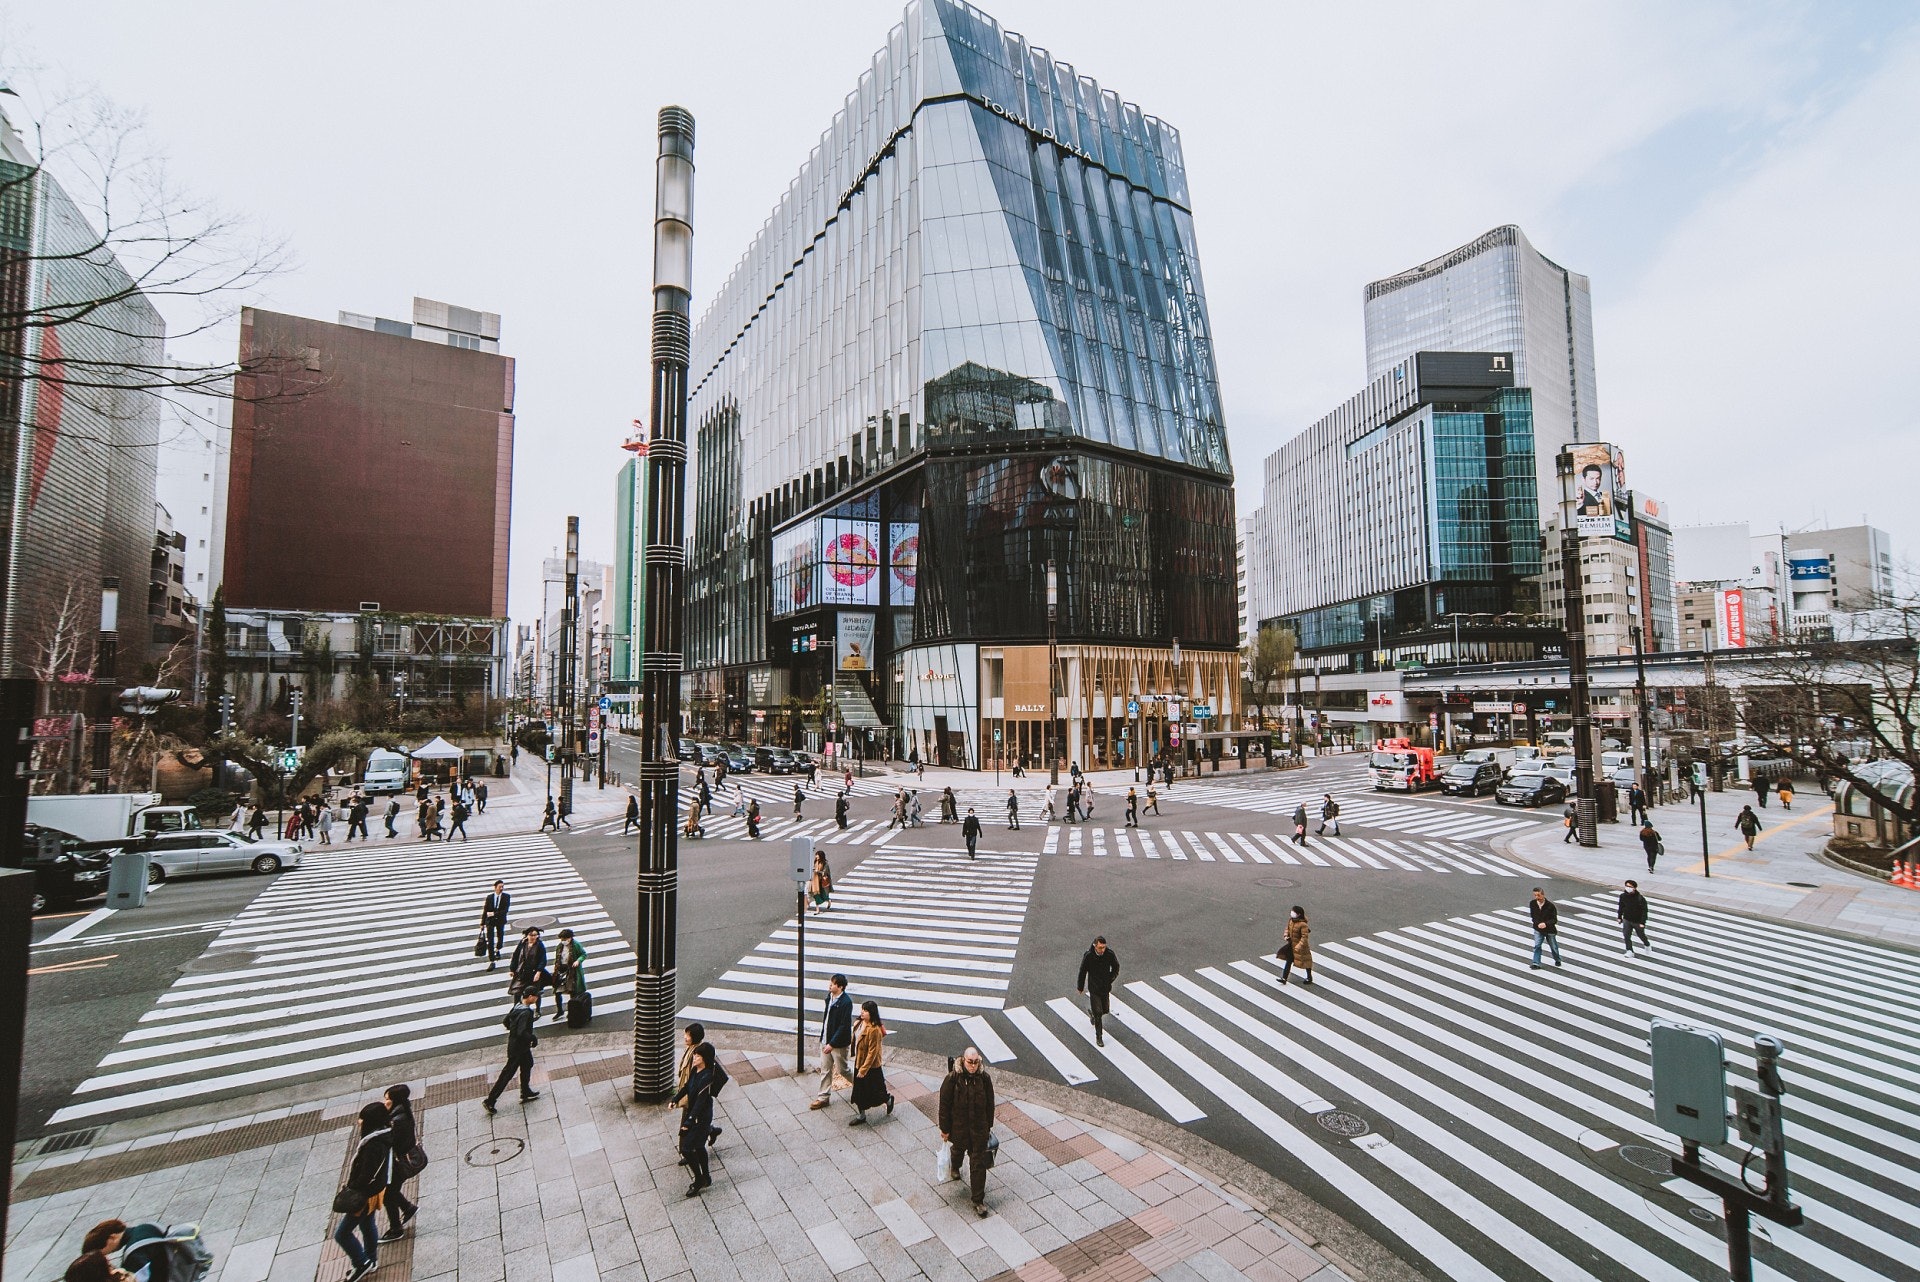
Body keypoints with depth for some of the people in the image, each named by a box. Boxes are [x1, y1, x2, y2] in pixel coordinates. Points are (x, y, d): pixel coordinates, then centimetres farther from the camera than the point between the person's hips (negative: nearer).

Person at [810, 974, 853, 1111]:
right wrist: (823, 1037, 16)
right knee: (825, 1070, 14)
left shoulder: (846, 1002, -25)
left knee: (841, 1071, 10)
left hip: (838, 1043, -7)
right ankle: (823, 1097, 28)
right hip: (825, 1040, 7)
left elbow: (844, 1026, -24)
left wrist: (832, 1044, -22)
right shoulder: (830, 997, -1)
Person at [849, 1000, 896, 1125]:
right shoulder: (858, 1024, -1)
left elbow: (872, 1052, -24)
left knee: (872, 1093, 8)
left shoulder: (874, 1030, -27)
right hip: (858, 1063, 7)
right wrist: (857, 1063, 17)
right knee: (859, 1091, 14)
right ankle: (861, 1116, 31)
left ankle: (889, 1099, 34)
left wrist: (863, 1069, -22)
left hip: (871, 1067, -7)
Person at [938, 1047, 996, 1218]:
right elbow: (944, 1105, -13)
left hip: (979, 1128, 0)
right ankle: (954, 1167, 62)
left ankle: (978, 1201, 21)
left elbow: (989, 1104, -1)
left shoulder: (984, 1078, -16)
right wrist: (944, 1129, -7)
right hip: (958, 1127, 0)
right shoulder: (952, 1078, -23)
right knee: (958, 1149, 28)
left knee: (979, 1164, 5)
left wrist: (989, 1126, 8)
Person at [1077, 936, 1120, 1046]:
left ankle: (1091, 1012, 48)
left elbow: (1116, 968, 4)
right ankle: (1099, 1036, 15)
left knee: (1105, 1010, 15)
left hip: (1106, 987, 3)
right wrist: (1080, 987, 4)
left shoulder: (1110, 954, -16)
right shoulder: (1088, 955, -21)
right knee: (1098, 1013, -4)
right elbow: (1082, 972, -6)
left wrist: (1110, 979, -8)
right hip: (1094, 988, -3)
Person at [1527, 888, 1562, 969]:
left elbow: (1554, 920, -18)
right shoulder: (1532, 904, -11)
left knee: (1553, 946, 19)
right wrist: (1537, 923, -17)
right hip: (1538, 929, 2)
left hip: (1550, 930, -2)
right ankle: (1536, 963, -7)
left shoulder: (1550, 905, -22)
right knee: (1537, 946, -10)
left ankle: (1557, 960, 45)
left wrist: (1546, 924, -34)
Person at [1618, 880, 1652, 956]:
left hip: (1637, 921, -3)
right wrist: (1619, 917, 10)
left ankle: (1647, 945, 50)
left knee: (1641, 935, 19)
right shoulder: (1623, 896, -9)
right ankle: (1629, 951, 5)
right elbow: (1621, 907, 6)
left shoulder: (1640, 898, -22)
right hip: (1627, 920, 3)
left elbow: (1644, 911, -17)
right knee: (1626, 936, -4)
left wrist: (1642, 923, -19)